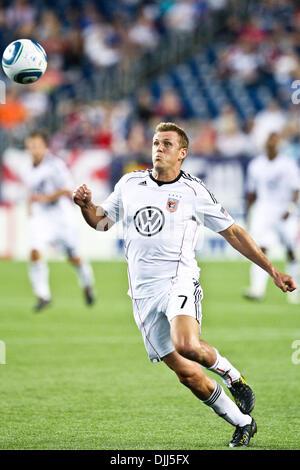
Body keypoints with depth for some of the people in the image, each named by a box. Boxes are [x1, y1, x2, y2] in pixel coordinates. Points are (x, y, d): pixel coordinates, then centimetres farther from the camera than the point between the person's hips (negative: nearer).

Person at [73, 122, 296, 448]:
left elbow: (232, 233, 7)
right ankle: (243, 423, 13)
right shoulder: (130, 184, 11)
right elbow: (101, 221, 22)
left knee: (187, 346, -32)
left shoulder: (194, 192, 1)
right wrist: (86, 205, -2)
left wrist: (272, 270, 5)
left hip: (179, 280, -3)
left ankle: (232, 376, -2)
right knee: (186, 373, -1)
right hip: (143, 292, 4)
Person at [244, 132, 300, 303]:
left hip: (285, 213, -1)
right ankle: (257, 289, -25)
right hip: (263, 211, 1)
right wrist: (248, 213, 16)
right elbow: (252, 192, 17)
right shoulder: (256, 165, 8)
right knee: (261, 249, -15)